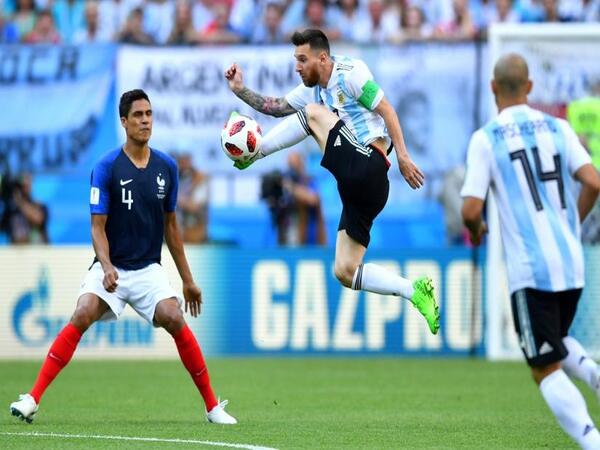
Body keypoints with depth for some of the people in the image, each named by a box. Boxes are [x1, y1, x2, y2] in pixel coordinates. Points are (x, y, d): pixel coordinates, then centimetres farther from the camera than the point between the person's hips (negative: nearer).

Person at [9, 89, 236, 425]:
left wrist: (188, 279, 15)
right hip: (111, 268, -2)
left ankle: (212, 406, -7)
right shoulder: (106, 167, -8)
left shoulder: (167, 167, 3)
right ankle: (33, 399, -23)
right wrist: (107, 267, -26)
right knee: (82, 316, -24)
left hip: (149, 269, 2)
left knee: (175, 320, -19)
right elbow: (98, 226, -8)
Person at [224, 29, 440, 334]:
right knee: (344, 271, 4)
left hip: (367, 167, -9)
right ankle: (414, 292, 0)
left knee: (313, 112, -9)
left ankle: (252, 155, -3)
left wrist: (402, 156, -12)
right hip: (357, 186, 9)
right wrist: (241, 91, 10)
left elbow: (386, 110, -6)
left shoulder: (350, 72, -2)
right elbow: (274, 107, 23)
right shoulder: (312, 90, 21)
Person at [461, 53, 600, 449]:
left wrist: (476, 230, 14)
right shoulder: (558, 128, 7)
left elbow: (471, 210, -9)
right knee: (556, 344, 29)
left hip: (530, 271, -5)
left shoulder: (486, 138, -4)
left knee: (547, 370, -1)